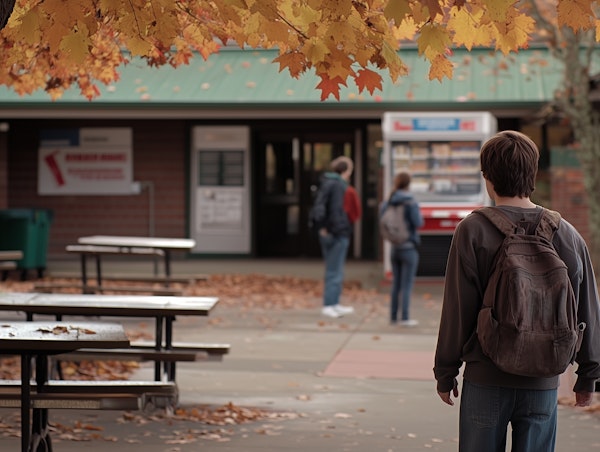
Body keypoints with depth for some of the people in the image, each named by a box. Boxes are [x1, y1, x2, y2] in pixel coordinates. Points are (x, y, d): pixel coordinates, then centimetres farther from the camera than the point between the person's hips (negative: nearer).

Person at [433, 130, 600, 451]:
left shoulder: (472, 231, -9)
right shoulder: (566, 235, 0)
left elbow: (457, 310, -6)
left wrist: (445, 373, 4)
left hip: (485, 378, -2)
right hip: (543, 383, 2)